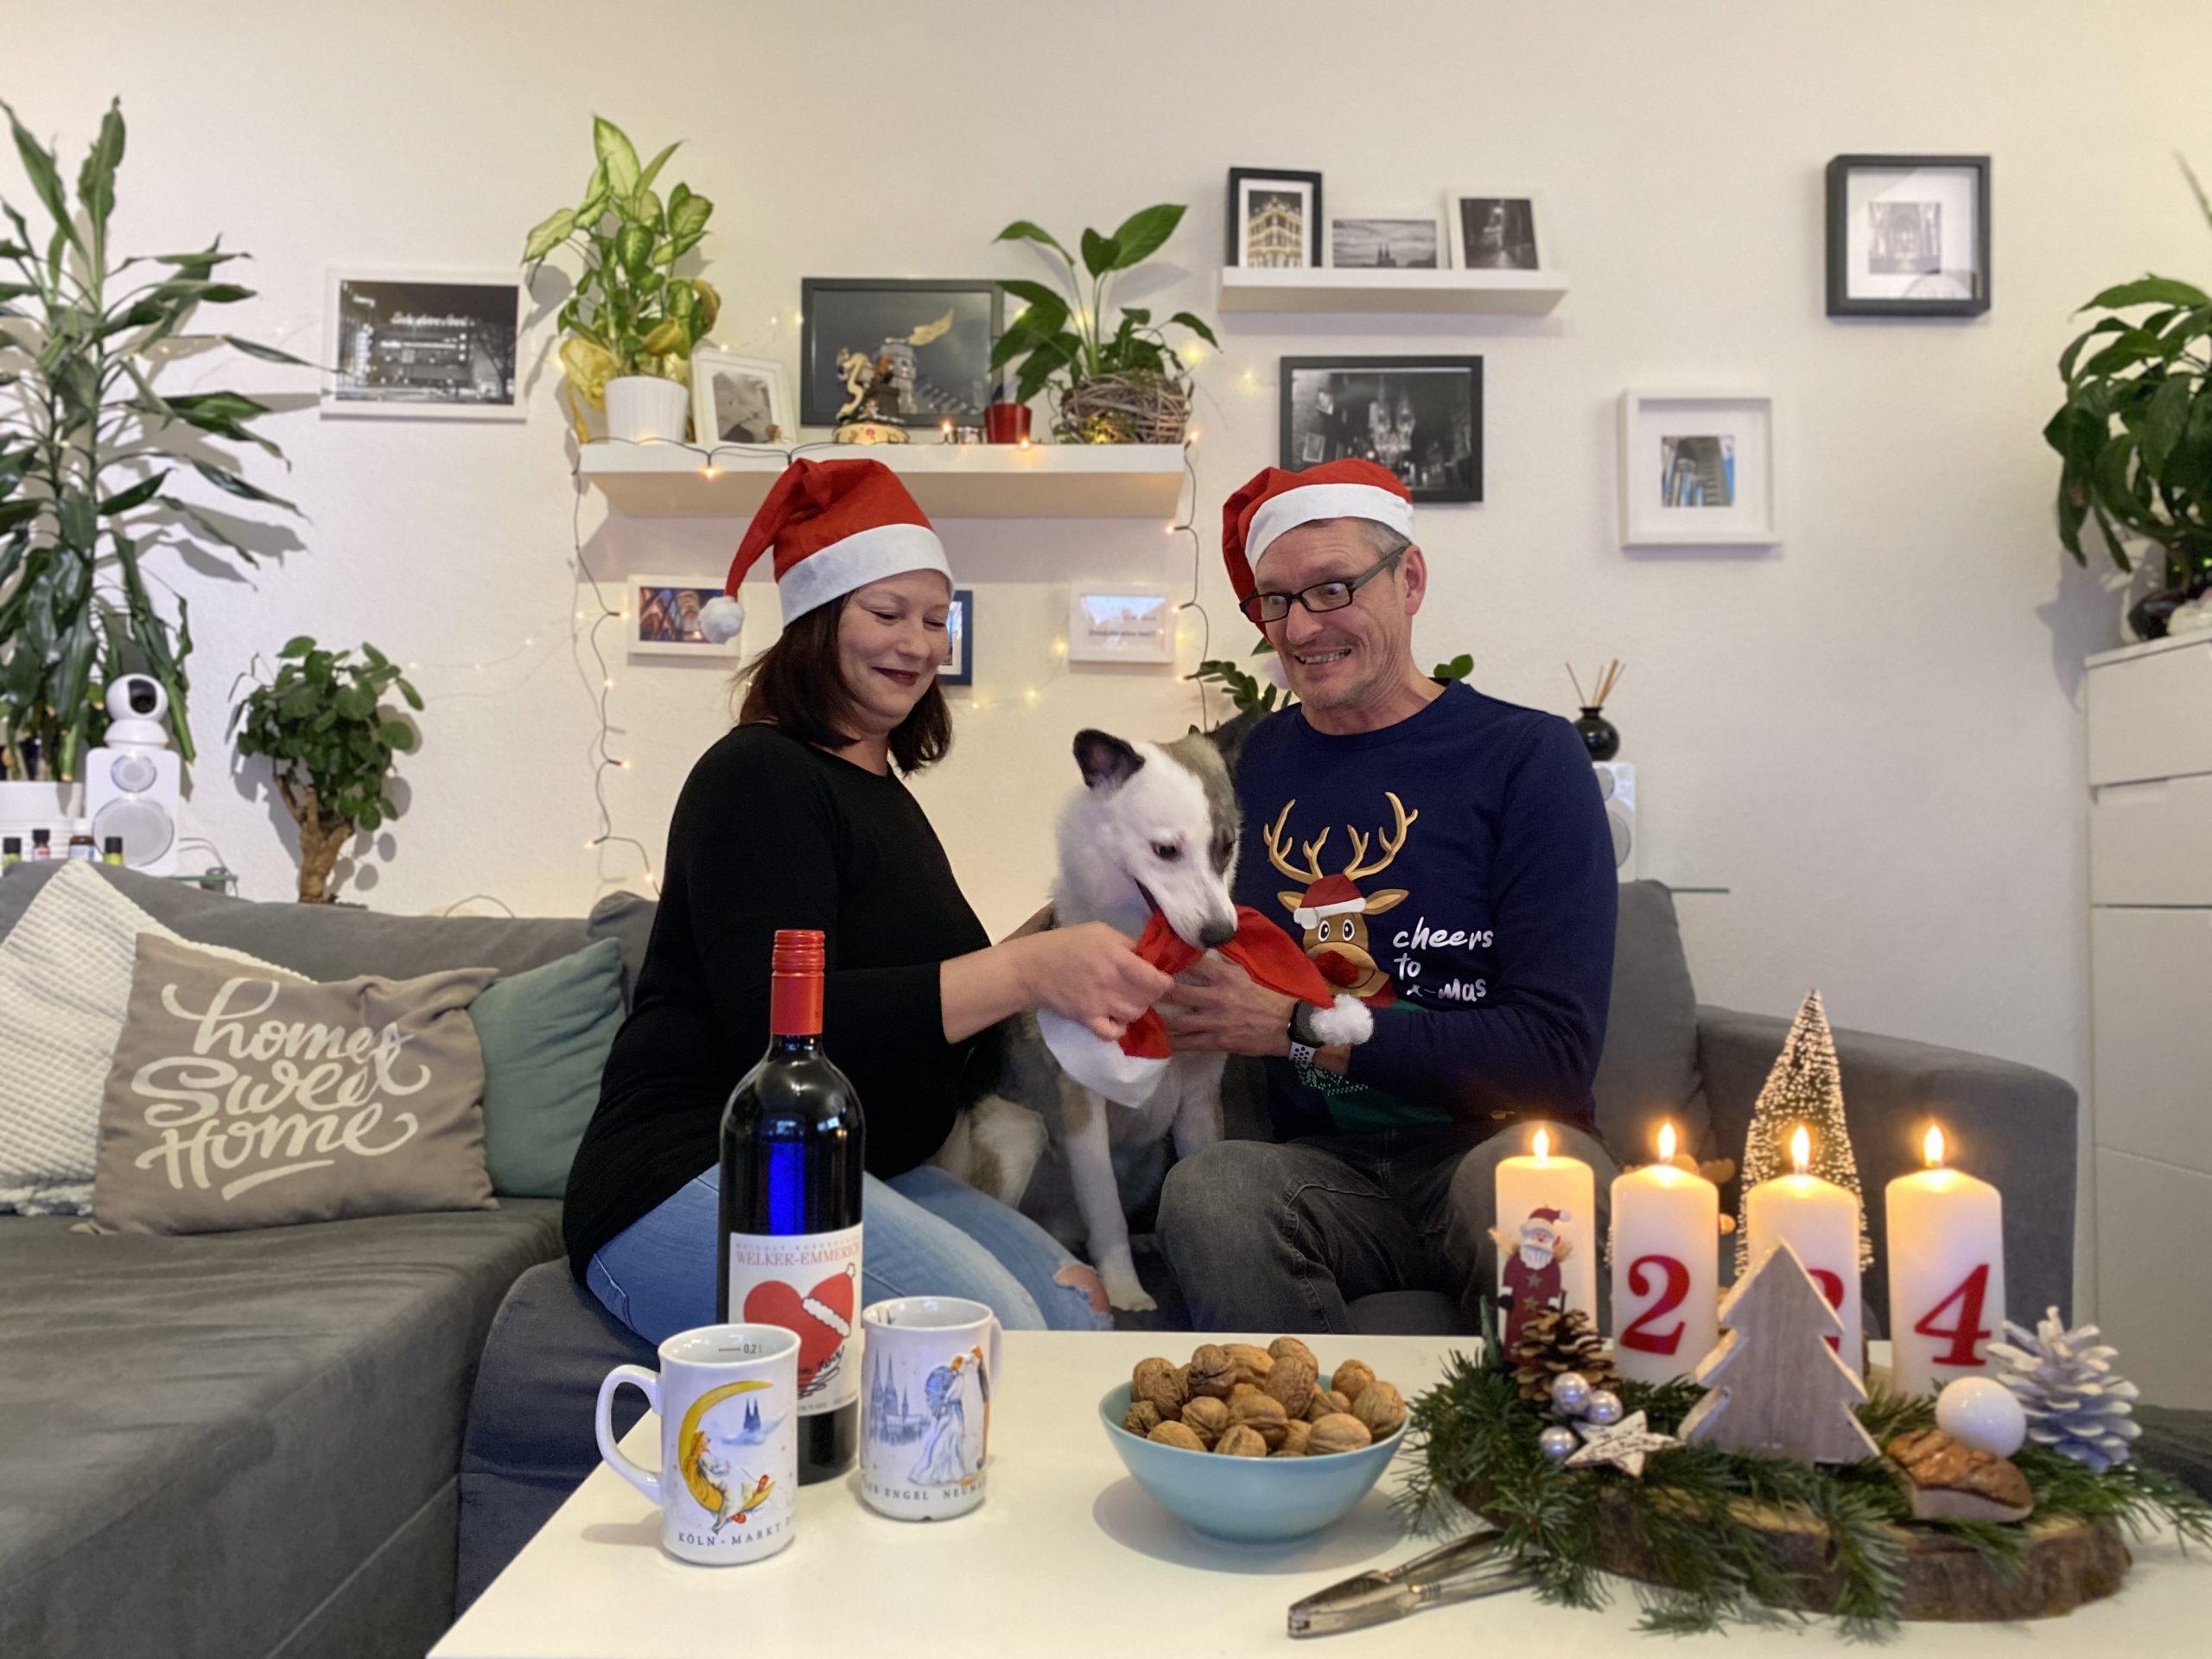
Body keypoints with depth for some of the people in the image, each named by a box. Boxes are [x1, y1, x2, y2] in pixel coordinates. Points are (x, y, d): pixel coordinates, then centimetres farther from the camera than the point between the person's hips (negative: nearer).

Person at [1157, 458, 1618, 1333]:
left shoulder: (1527, 757, -3)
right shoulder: (1246, 765, 8)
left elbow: (1555, 1047, -10)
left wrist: (1299, 1026, -14)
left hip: (1497, 1141, -2)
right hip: (1329, 1169, 2)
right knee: (1207, 1188, -29)